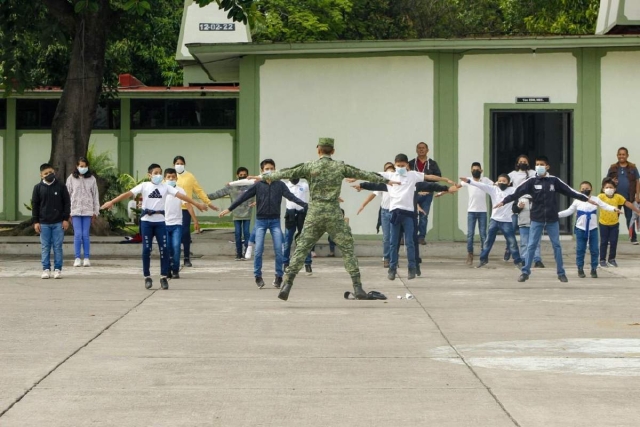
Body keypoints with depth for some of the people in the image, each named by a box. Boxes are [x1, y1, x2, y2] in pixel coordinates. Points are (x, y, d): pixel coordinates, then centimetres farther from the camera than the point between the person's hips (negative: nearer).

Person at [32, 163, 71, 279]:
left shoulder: (61, 186, 2)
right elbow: (34, 205, 6)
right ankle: (46, 269, 8)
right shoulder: (38, 188, 3)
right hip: (44, 223, 1)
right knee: (45, 247, 3)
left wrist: (66, 219, -2)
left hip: (58, 223, -1)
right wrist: (35, 221, 0)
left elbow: (67, 203, 4)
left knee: (58, 247, 2)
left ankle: (58, 269, 6)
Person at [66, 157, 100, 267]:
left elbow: (95, 196, 8)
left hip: (87, 210, 0)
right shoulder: (71, 178, 2)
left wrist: (95, 211, 6)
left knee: (85, 235, -1)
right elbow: (67, 195, 4)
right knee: (78, 234, -5)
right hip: (75, 210, 0)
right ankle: (77, 258, 1)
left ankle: (87, 258, 5)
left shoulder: (92, 179, 4)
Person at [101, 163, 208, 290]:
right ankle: (147, 277, 11)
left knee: (164, 249, -3)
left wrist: (196, 204, -8)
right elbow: (128, 194, -7)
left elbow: (180, 195, -2)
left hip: (160, 221, 1)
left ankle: (164, 277, 7)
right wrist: (112, 202, -15)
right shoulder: (144, 186, 1)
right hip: (146, 221, -1)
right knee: (146, 249, 0)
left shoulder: (165, 187, 5)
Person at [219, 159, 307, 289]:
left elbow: (291, 197, -5)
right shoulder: (258, 185, 1)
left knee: (278, 249, -5)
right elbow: (243, 197, 1)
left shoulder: (280, 185, 2)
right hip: (261, 221, 0)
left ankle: (279, 276, 7)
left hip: (275, 221, 0)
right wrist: (229, 209, -1)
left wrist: (306, 205, -18)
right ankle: (258, 276, 7)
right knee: (259, 250, -5)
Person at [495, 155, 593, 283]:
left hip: (552, 219, 1)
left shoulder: (554, 180, 0)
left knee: (556, 245, 6)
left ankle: (561, 273, 14)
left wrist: (586, 199, 6)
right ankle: (525, 272, 5)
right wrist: (504, 201, -22)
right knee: (531, 245, -1)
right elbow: (517, 192, -11)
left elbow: (569, 191, 5)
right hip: (536, 219, -1)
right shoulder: (531, 181, -3)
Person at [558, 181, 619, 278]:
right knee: (580, 250, 2)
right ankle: (580, 269, 11)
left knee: (594, 250, 3)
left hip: (593, 229, 0)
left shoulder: (596, 200, 2)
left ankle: (594, 269, 12)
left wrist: (614, 209, -23)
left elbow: (605, 206, -5)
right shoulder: (577, 201, 2)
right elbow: (569, 211, 4)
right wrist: (557, 214, -5)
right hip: (581, 229, 0)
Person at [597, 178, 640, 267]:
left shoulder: (618, 197, -7)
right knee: (604, 242, 5)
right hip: (604, 224, -2)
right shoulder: (601, 196, -14)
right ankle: (602, 260, 13)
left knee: (614, 242, 7)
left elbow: (628, 204, -3)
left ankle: (612, 259, 21)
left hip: (614, 224, 2)